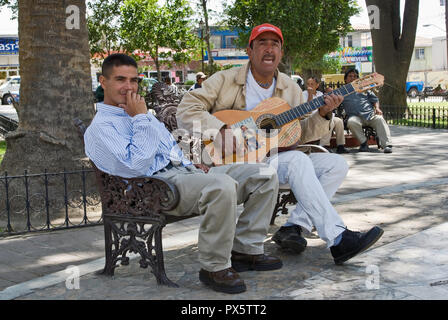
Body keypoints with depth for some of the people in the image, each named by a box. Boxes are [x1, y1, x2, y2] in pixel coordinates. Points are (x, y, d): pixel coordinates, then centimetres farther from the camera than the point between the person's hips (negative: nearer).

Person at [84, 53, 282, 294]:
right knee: (222, 185, -38)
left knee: (265, 175, -3)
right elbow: (136, 166, -16)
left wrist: (191, 165, 15)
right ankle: (214, 267, -23)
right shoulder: (100, 128, -2)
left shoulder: (144, 115, 28)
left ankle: (245, 250, 0)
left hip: (184, 170, 9)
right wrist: (140, 119, -8)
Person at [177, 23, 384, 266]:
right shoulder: (226, 80, -3)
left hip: (277, 159, 7)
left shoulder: (290, 89, 13)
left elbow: (300, 135, 11)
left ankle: (293, 227, -15)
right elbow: (186, 110, -12)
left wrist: (322, 114, -8)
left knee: (337, 164, -7)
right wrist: (222, 132, -27)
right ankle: (338, 240, -31)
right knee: (297, 160, -31)